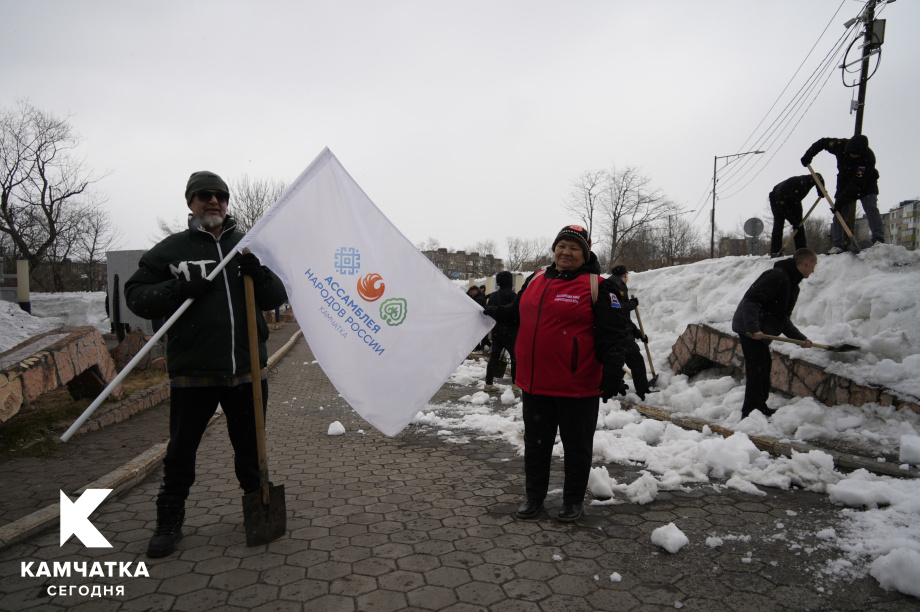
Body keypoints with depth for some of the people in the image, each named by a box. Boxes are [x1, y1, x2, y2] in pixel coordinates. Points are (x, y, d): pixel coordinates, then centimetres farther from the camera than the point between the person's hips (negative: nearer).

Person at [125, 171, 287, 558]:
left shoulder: (248, 247, 9)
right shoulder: (170, 250, 3)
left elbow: (278, 298, 6)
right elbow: (136, 296, -1)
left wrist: (259, 274, -15)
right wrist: (181, 289, -17)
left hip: (246, 370, 2)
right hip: (191, 371, -2)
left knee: (250, 446, 16)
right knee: (181, 450, 10)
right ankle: (169, 523, 29)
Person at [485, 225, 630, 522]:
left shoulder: (595, 286, -6)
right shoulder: (536, 279, 9)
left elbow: (611, 335, -10)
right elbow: (516, 312, 27)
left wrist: (612, 373, -17)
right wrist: (493, 313, 15)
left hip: (576, 385, -5)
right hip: (534, 383, 5)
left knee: (576, 445, 11)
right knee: (536, 442, 16)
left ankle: (573, 499, 30)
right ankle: (534, 496, 33)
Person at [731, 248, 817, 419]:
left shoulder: (791, 285, 17)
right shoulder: (777, 276, -16)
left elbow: (783, 319, 23)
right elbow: (751, 300, -26)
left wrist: (801, 338, 15)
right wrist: (753, 328, -34)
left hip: (760, 331, 11)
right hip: (751, 331, -11)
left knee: (764, 366, 20)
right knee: (757, 370, -10)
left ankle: (760, 407, 34)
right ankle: (749, 413, -5)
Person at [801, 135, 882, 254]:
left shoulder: (868, 158, -33)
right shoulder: (841, 145, -22)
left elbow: (857, 183, -34)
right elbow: (822, 142, -1)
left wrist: (841, 200, -38)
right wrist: (808, 155, -12)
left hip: (866, 185, -3)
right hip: (845, 184, 3)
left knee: (871, 208, -21)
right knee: (839, 213, -7)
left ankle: (878, 240, -23)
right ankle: (837, 245, -8)